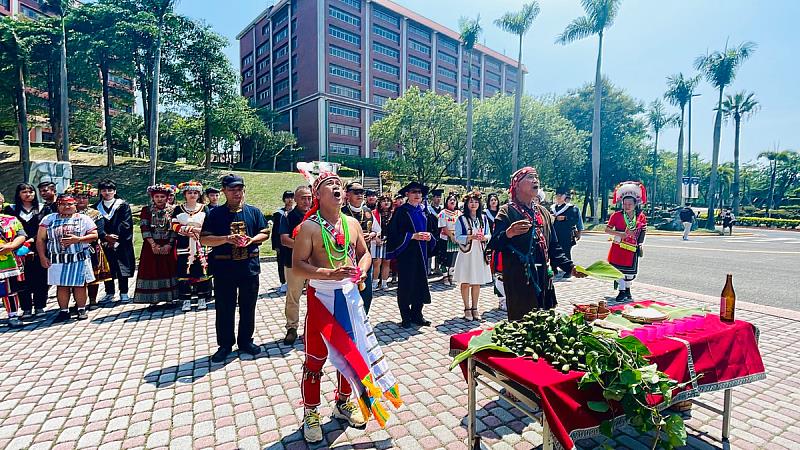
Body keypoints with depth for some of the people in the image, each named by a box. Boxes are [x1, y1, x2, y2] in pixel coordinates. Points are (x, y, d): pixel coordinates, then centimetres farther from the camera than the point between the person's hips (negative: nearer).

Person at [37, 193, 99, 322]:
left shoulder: (83, 219, 4)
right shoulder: (49, 219, 9)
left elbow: (94, 235, -1)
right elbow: (40, 240, 8)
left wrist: (78, 239, -16)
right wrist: (43, 257, 0)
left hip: (79, 259, -2)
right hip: (57, 260, 2)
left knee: (79, 285, 2)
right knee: (61, 286, 6)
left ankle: (81, 309, 12)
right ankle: (64, 311, 15)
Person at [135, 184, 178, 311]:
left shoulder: (173, 210, 3)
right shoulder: (146, 210, 3)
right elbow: (144, 228, -5)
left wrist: (169, 245, -12)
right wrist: (153, 244, -14)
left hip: (168, 246, 0)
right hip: (151, 245, 0)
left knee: (169, 270, 3)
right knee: (151, 270, 0)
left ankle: (169, 299, 11)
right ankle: (153, 301, 6)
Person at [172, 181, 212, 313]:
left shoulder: (204, 208, 9)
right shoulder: (178, 209, 11)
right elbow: (174, 226, 0)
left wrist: (200, 230, -15)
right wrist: (187, 229, -15)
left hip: (201, 245, 0)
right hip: (184, 245, 0)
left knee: (201, 270, -1)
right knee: (185, 271, -1)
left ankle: (202, 299, 8)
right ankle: (186, 300, 7)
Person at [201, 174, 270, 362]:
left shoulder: (254, 211, 5)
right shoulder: (216, 214, 0)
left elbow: (265, 233, 7)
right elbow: (204, 239, -5)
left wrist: (252, 240, -13)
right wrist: (227, 239, -20)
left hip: (249, 267, 2)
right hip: (224, 269, -1)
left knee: (248, 307, 12)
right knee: (224, 309, 8)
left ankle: (245, 341, 29)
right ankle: (225, 345, 25)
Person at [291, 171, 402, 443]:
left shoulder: (352, 223, 4)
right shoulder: (309, 227, -12)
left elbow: (364, 253, 13)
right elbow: (297, 265, -16)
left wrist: (362, 270, -8)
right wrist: (330, 274, -27)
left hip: (349, 294, 5)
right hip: (321, 296, -5)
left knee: (349, 350, 17)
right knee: (316, 357, 6)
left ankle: (344, 403, 38)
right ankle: (311, 413, 27)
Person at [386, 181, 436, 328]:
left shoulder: (422, 211, 12)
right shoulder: (401, 211, -7)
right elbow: (395, 233, -12)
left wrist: (428, 236, -1)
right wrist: (413, 236, -19)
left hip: (422, 253, 6)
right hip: (407, 254, -6)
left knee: (420, 283, 8)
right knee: (406, 284, 0)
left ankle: (417, 314, 21)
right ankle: (406, 317, 12)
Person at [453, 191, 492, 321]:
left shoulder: (483, 218, 9)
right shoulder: (461, 219, -2)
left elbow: (489, 234, 11)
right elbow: (457, 237, -6)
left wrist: (485, 237, -11)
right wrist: (470, 237, -20)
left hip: (479, 254, 3)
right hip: (466, 253, -3)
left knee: (477, 283, 8)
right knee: (465, 283, 2)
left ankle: (475, 308, 20)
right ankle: (467, 309, 15)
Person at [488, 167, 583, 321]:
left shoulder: (543, 212, 15)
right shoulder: (507, 211, -5)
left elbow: (554, 247, 17)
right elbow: (493, 245, -14)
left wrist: (570, 267, 7)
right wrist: (509, 233, -33)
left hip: (543, 279, 6)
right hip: (518, 280, -6)